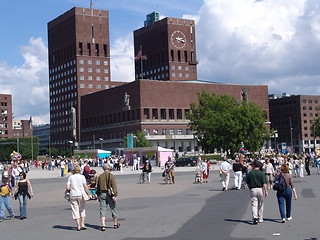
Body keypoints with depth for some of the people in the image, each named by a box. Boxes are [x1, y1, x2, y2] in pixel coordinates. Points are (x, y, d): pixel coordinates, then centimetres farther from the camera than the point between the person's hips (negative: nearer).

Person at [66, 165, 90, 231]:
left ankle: (78, 226, 3)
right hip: (81, 195, 0)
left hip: (73, 195, 0)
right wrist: (88, 194, 0)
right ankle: (82, 224, 10)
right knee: (82, 209, 15)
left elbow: (67, 188, -3)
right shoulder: (82, 177, -2)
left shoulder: (70, 177, 2)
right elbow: (85, 186, -8)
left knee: (75, 210, 5)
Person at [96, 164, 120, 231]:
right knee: (113, 208, 12)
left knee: (103, 210, 2)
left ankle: (103, 225, -9)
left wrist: (98, 195, 20)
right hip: (110, 194, -3)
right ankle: (115, 224, 24)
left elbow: (98, 187, 11)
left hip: (102, 194, 3)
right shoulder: (111, 176, -7)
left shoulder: (100, 176, 5)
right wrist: (115, 195, -11)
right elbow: (114, 186, -12)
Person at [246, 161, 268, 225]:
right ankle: (260, 219, 21)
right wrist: (266, 191, -11)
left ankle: (255, 217, -21)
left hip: (252, 189, 0)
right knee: (260, 205, 13)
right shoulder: (261, 173, -4)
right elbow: (264, 183, -10)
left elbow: (248, 183, 6)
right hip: (260, 189, 0)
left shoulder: (250, 173, 1)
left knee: (254, 204, -1)